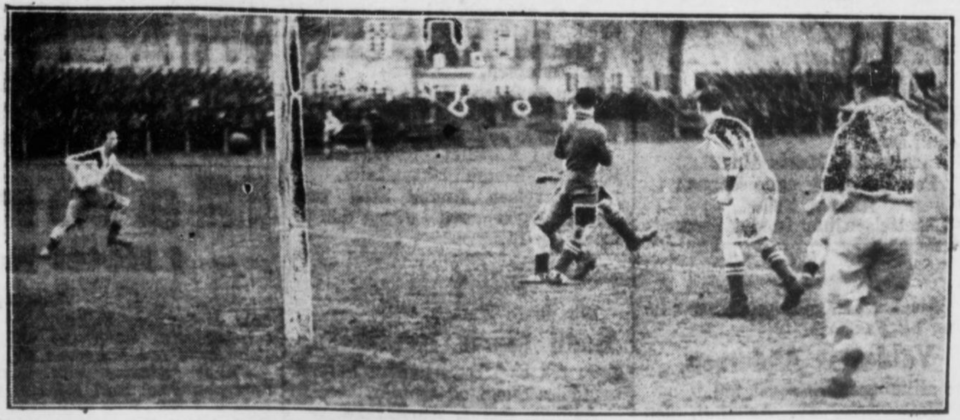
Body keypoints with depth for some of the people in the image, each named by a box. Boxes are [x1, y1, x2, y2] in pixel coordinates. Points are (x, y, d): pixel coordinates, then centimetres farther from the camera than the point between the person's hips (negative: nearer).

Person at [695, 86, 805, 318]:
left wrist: (727, 191, -12)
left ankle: (738, 302, -3)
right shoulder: (738, 124, 21)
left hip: (747, 187, -8)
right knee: (763, 238, 18)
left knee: (732, 242, 0)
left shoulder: (714, 130, -2)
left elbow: (733, 156, -16)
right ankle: (791, 283, 1)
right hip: (768, 182, 8)